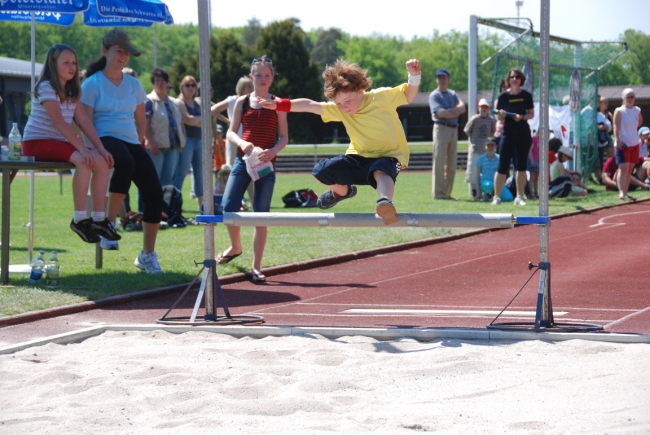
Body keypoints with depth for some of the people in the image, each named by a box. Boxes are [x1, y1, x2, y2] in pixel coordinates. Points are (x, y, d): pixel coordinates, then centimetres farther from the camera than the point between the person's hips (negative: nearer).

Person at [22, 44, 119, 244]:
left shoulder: (72, 91, 12)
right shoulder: (46, 88, -14)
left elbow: (84, 121, 4)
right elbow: (59, 122, -23)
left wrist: (100, 148, -8)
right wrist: (82, 148, -30)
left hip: (58, 143, 8)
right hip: (37, 143, -8)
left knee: (102, 161, -10)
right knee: (83, 160, -30)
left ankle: (98, 218, -7)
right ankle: (79, 219, -24)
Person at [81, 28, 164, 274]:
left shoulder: (133, 84, 16)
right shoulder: (92, 84, 0)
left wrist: (139, 144, 10)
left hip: (131, 142, 6)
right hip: (105, 139, -6)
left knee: (154, 193, -12)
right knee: (126, 162, -42)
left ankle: (147, 255, 2)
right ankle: (109, 223, -29)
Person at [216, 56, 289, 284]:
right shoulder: (242, 102, 8)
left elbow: (284, 137, 3)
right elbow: (231, 132, 7)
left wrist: (273, 151, -17)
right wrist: (242, 143, -14)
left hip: (266, 164, -1)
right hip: (243, 160, 1)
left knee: (261, 215, -3)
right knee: (228, 207, -11)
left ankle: (256, 267, 1)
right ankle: (236, 247, 18)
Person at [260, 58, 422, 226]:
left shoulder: (382, 97, -11)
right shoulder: (338, 110, -2)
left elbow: (409, 95, -6)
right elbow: (309, 105, -2)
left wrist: (414, 75, -26)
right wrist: (278, 105, -7)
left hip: (388, 157, -5)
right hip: (359, 158, 5)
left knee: (381, 171, -41)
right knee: (321, 171, -11)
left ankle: (385, 202, -68)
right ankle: (343, 191, 21)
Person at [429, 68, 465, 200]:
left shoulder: (453, 94, 19)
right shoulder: (434, 95, 1)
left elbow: (462, 107, 3)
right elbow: (440, 113, -14)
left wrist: (448, 111, -13)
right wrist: (456, 112, -3)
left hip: (454, 129, 6)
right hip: (441, 128, -6)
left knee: (452, 164, 6)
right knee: (439, 162, -8)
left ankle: (447, 193, 9)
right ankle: (438, 193, -9)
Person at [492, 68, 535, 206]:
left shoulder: (526, 95, 4)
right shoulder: (503, 96, 1)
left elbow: (532, 114, 6)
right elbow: (498, 117, 4)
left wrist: (521, 117, -12)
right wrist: (501, 115, -18)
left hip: (523, 134, 1)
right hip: (508, 133, -1)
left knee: (521, 165, 4)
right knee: (502, 166, -7)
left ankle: (519, 196, 10)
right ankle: (496, 196, -1)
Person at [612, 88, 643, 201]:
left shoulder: (637, 110, 9)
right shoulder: (619, 111, -7)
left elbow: (640, 121, 29)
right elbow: (616, 127, -13)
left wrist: (634, 127, 10)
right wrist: (618, 140, -22)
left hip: (634, 144, 6)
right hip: (623, 144, -6)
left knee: (630, 169, 8)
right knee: (623, 168, -16)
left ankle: (625, 192, 15)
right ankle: (621, 192, -21)